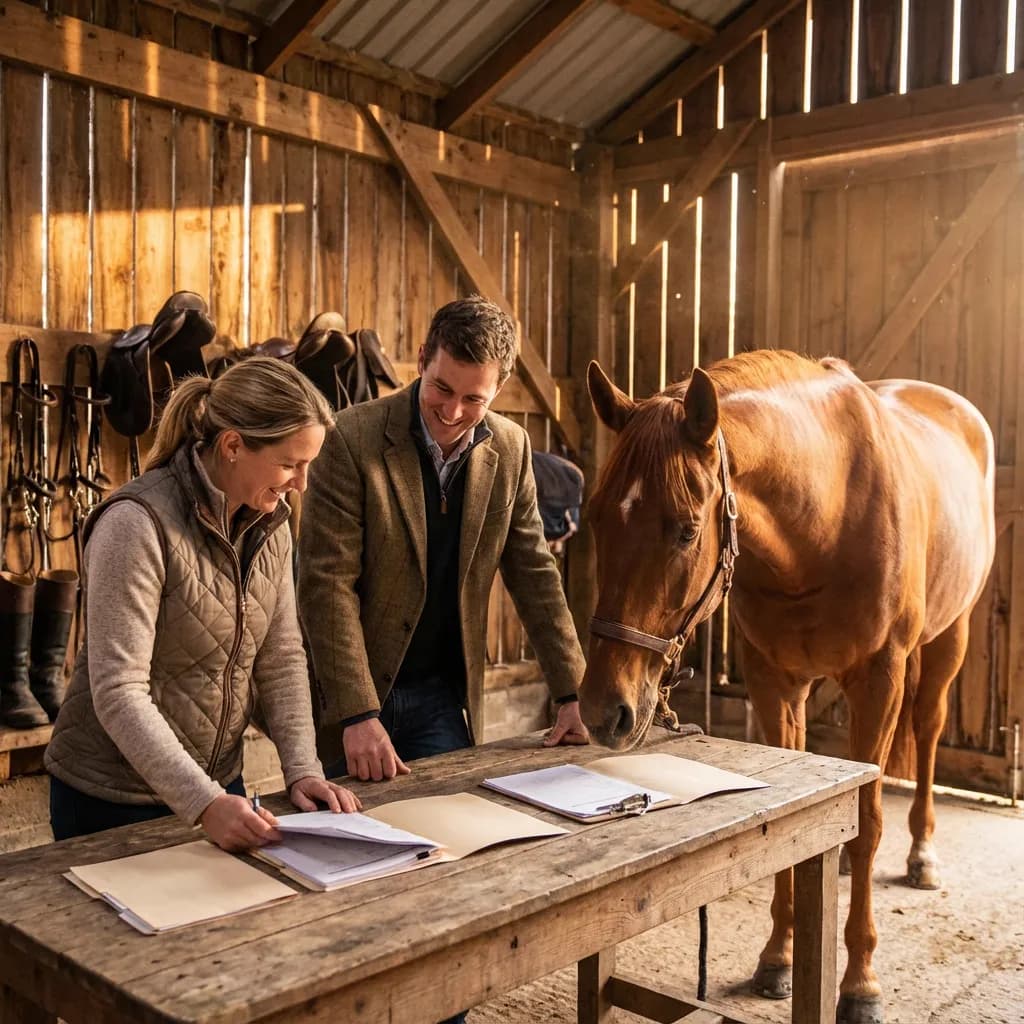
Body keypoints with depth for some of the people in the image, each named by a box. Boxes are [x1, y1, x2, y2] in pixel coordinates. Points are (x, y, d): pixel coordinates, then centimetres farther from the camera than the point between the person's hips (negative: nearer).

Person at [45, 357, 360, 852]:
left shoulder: (269, 522, -1)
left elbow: (282, 658, 1)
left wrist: (302, 770, -9)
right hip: (113, 800, -6)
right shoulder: (137, 523, -23)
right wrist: (203, 803, -29)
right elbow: (118, 693, -25)